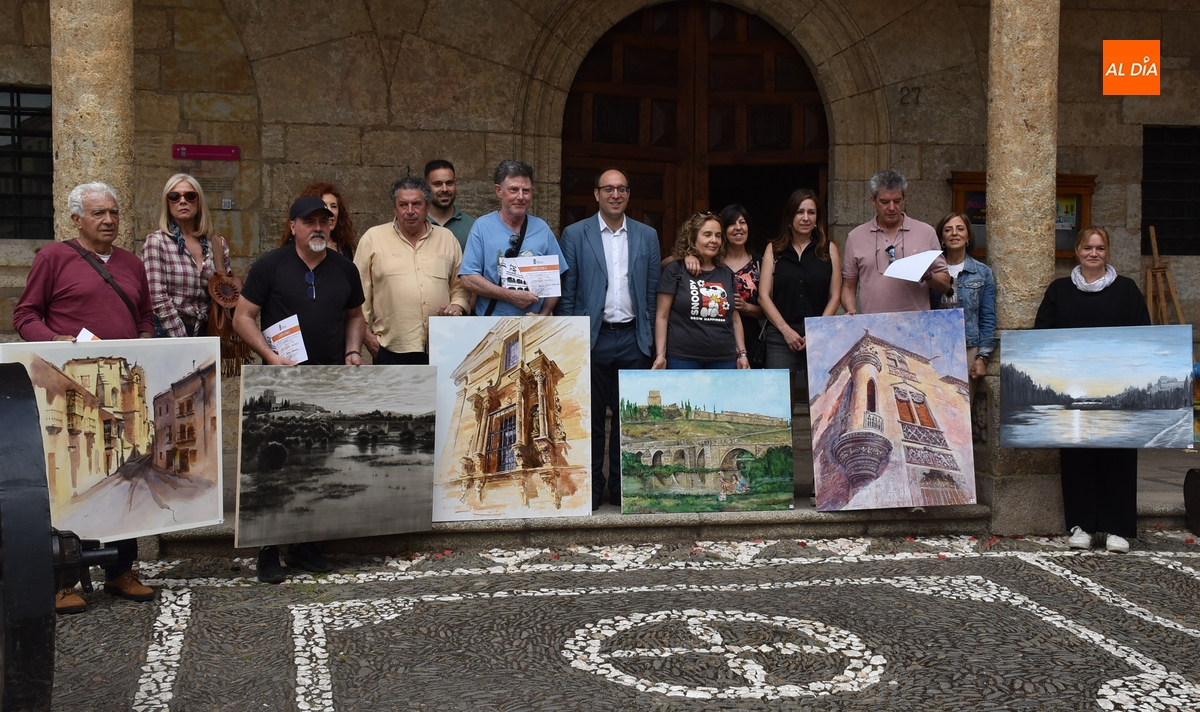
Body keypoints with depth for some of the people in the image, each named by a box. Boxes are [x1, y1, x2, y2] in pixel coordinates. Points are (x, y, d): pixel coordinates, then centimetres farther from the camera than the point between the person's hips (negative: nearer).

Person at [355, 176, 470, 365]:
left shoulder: (447, 238, 13)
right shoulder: (373, 238, 5)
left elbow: (460, 285, 18)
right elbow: (360, 291, 4)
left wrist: (457, 306, -1)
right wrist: (366, 333, -1)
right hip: (392, 348, -2)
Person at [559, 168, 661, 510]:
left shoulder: (647, 236, 10)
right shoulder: (574, 234, 3)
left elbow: (652, 293, 11)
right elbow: (566, 293, 3)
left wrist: (649, 337, 5)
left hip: (633, 339, 2)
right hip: (592, 338, -2)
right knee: (591, 416, 3)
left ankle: (622, 486, 16)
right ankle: (591, 487, 13)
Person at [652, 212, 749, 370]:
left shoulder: (727, 273, 13)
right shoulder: (676, 269, -1)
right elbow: (662, 316, -3)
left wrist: (742, 353, 12)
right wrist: (660, 355, -9)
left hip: (724, 359, 5)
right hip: (682, 358, -4)